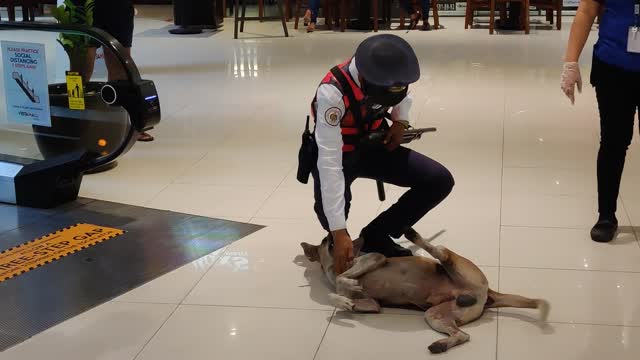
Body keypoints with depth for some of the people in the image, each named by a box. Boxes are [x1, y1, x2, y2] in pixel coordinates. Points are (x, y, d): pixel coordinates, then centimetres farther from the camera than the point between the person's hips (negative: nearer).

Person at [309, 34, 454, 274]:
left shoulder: (389, 73, -20)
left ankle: (376, 237, 1)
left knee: (440, 181, -12)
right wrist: (339, 232, -41)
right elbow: (329, 163, -39)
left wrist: (400, 121, -6)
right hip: (337, 154, -5)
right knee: (330, 214, -35)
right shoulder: (332, 93, -37)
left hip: (375, 146, 5)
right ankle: (337, 241, 4)